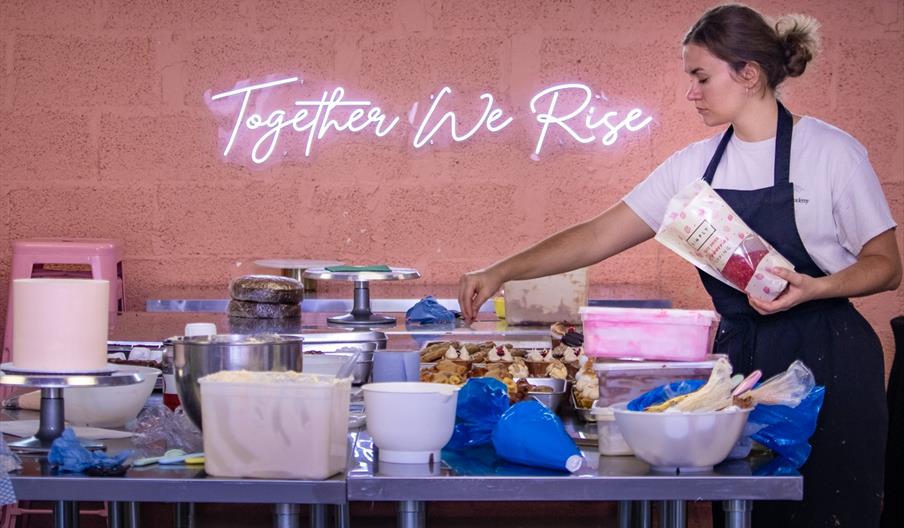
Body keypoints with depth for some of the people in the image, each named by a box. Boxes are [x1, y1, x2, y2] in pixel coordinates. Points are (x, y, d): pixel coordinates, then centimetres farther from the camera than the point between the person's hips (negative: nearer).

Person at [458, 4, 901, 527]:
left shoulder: (830, 152, -8)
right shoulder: (697, 165, 6)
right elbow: (599, 237, 6)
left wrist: (813, 287, -22)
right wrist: (502, 272, 0)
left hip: (826, 365, -4)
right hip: (739, 359, 4)